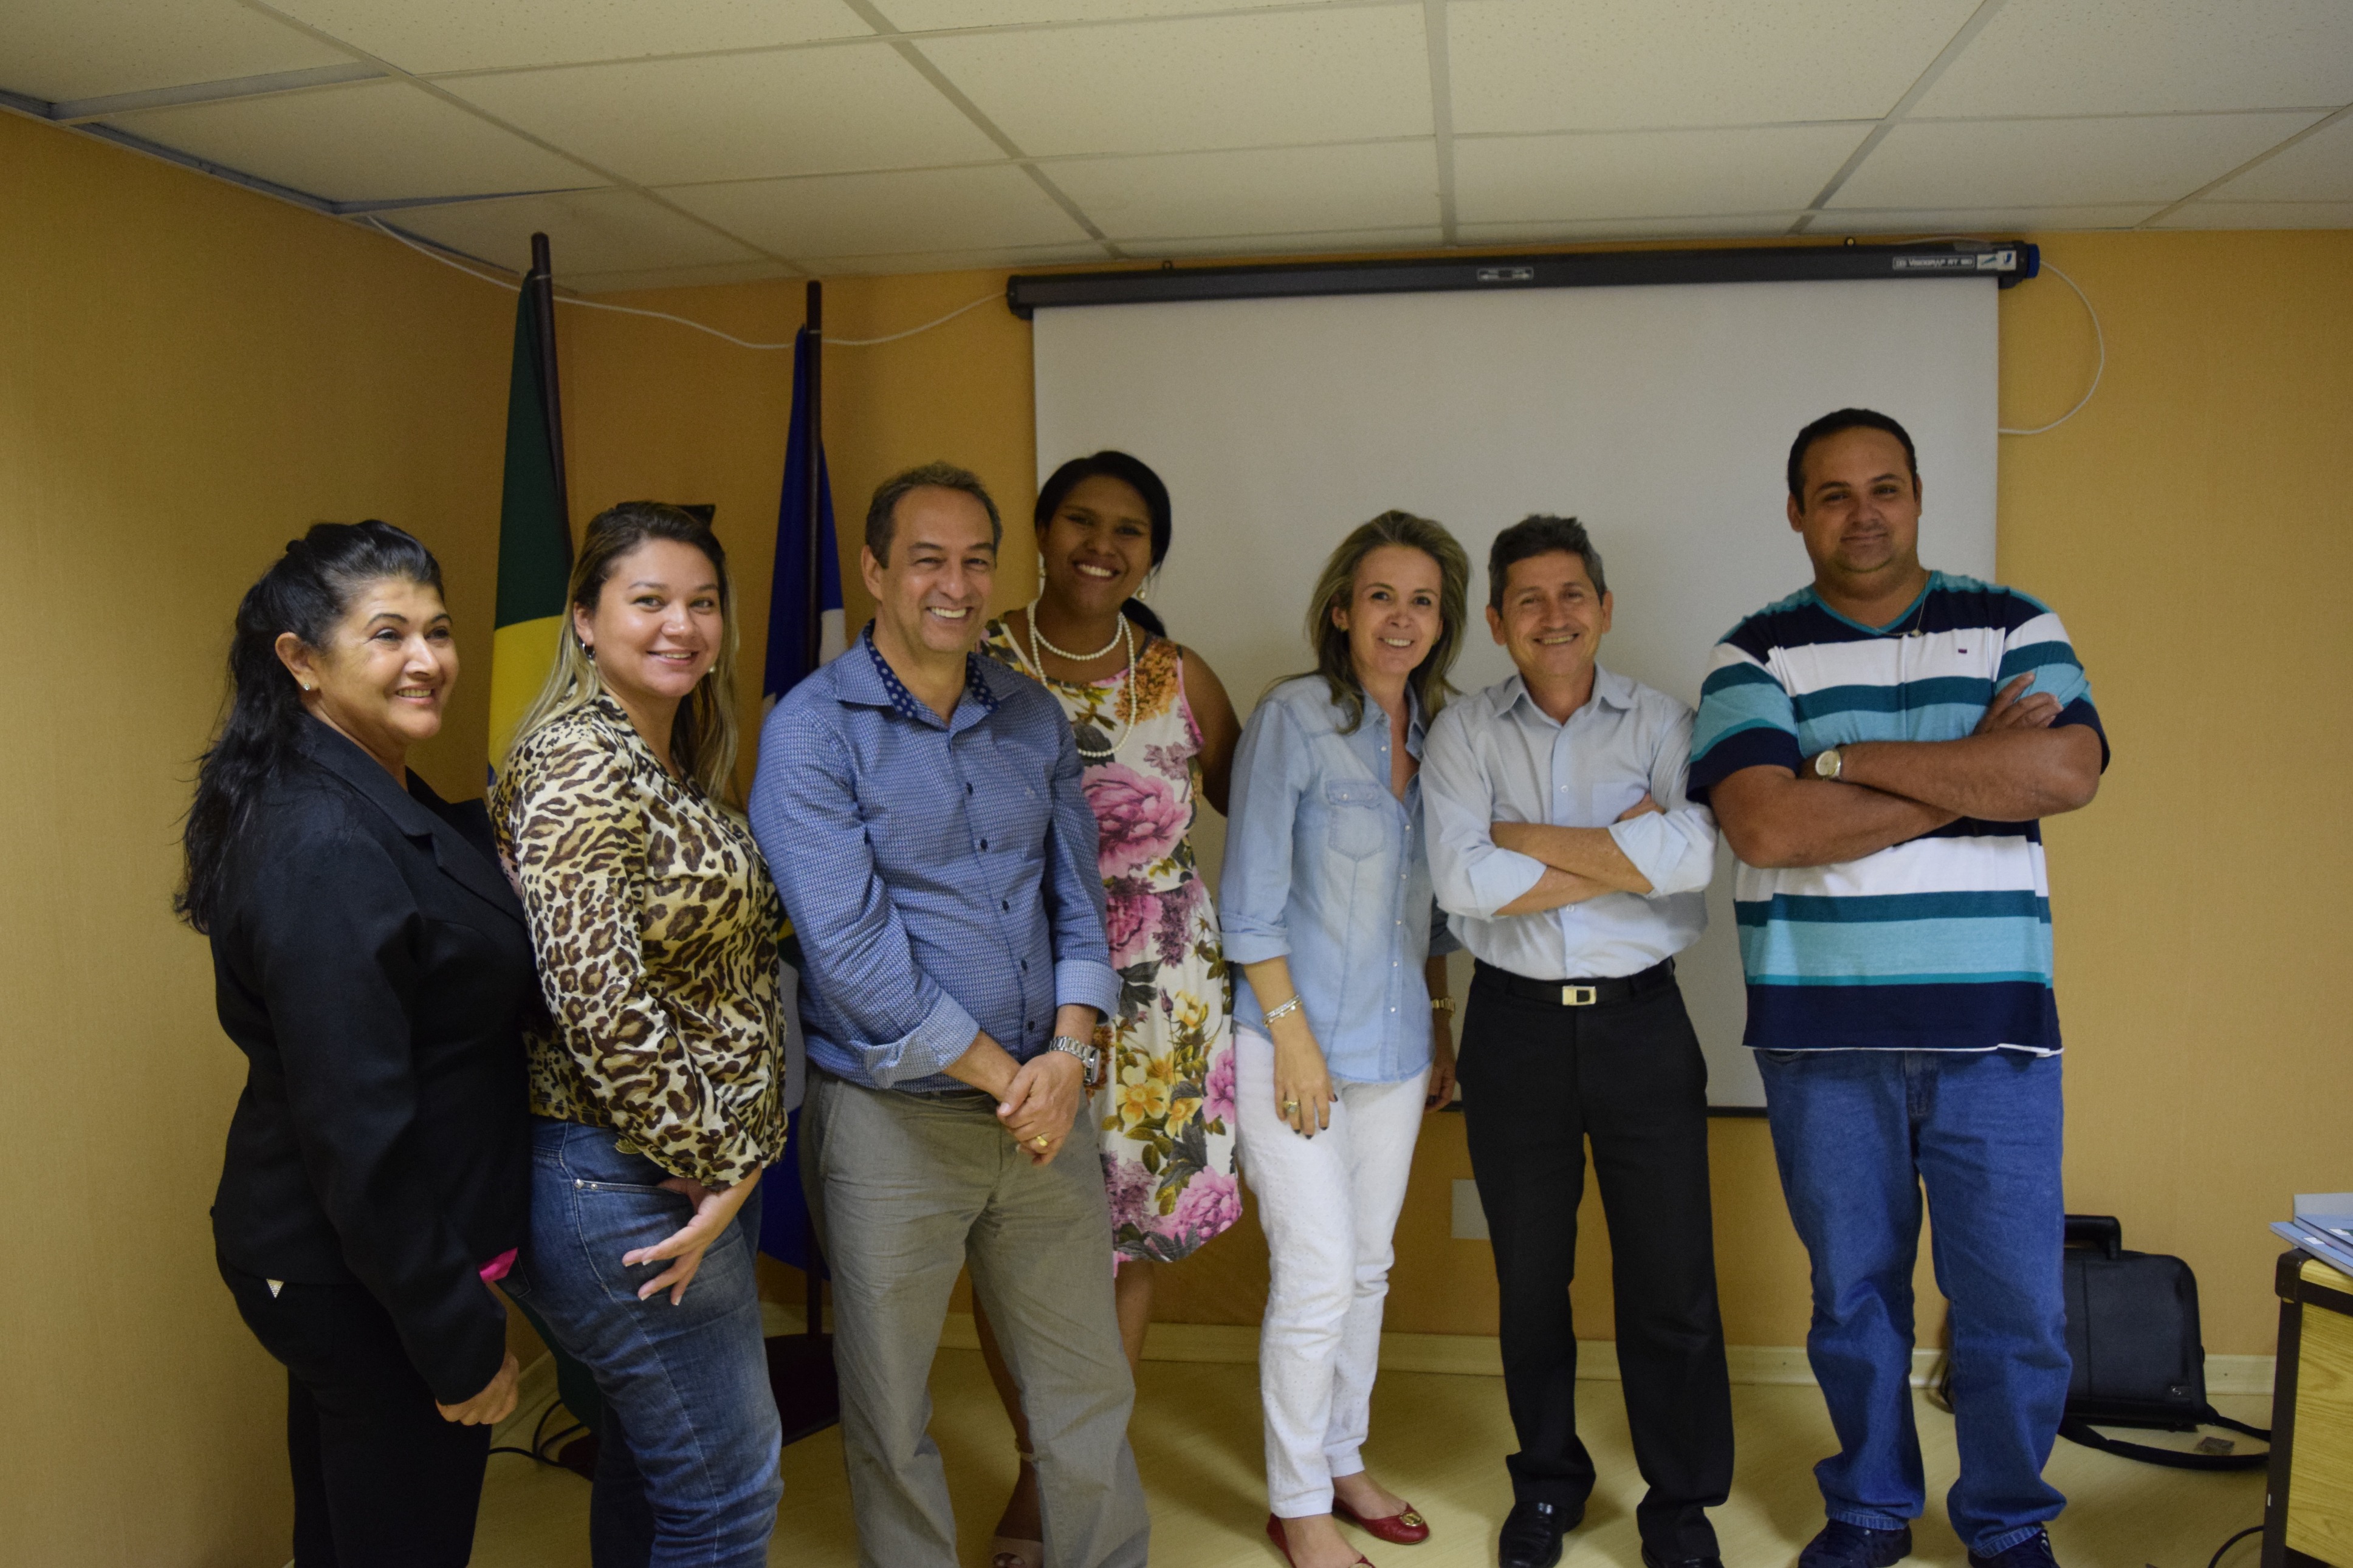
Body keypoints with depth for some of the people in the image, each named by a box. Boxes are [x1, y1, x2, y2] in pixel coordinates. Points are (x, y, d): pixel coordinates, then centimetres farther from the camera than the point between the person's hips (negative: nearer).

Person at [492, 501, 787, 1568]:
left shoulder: (677, 765, 11)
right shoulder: (578, 766, -18)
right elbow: (595, 997, -26)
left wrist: (735, 1156, 9)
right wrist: (717, 1163, -17)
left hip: (698, 1170, 9)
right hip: (625, 1184, -9)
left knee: (647, 1459, 23)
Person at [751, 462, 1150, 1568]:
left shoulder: (1035, 719, 7)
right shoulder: (812, 730, -10)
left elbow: (1076, 899, 7)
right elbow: (850, 948, -17)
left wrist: (1067, 1054, -9)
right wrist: (999, 1073, -13)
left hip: (1040, 1103, 5)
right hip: (891, 1119, -4)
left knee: (1088, 1388, 15)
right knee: (889, 1415, 12)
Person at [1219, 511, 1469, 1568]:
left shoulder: (1437, 732, 6)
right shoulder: (1292, 719, -11)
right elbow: (1250, 900, -12)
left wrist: (1439, 1026, 13)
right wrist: (1293, 1034, -15)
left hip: (1395, 1044, 6)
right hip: (1299, 1036, -6)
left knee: (1368, 1269, 15)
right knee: (1317, 1275, -3)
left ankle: (1342, 1463, 32)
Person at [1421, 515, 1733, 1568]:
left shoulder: (1663, 723, 0)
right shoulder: (1465, 733, 0)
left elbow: (1690, 855, -18)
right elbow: (1462, 881, -15)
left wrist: (1527, 836, -14)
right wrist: (1618, 856, -12)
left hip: (1641, 1018, 0)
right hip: (1514, 1023, 1)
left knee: (1670, 1277, 5)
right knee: (1530, 1276, 14)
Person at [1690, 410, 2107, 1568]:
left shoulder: (2011, 627, 6)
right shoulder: (1753, 655, 2)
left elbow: (2067, 770, -12)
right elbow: (1767, 825, -14)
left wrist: (1851, 756, -13)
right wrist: (1972, 768, -10)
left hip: (1993, 1032, 1)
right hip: (1823, 1037, 0)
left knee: (2016, 1303, 6)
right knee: (1853, 1294, 13)